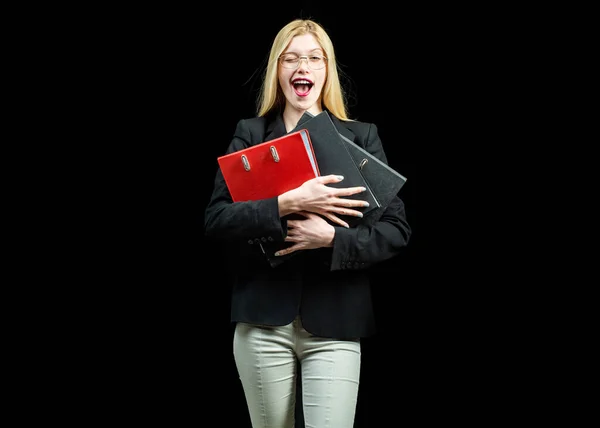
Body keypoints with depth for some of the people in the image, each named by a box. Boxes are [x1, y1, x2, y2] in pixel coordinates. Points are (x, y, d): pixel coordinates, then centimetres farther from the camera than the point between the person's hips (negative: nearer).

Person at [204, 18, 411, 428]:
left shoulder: (361, 136, 5)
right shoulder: (250, 134, 6)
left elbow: (397, 230, -1)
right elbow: (216, 219, -6)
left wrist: (331, 238, -18)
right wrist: (287, 204, -21)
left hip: (335, 325, -1)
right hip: (263, 321, 1)